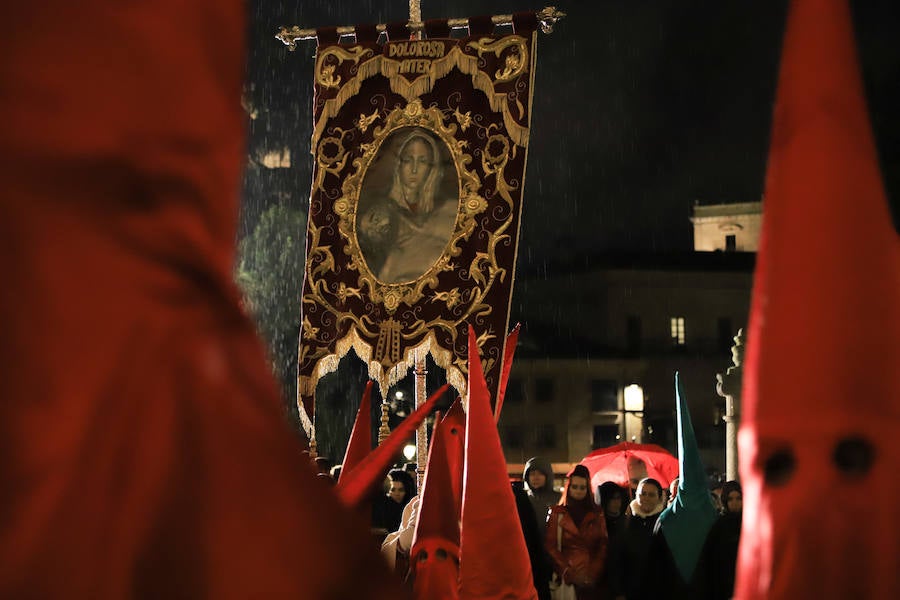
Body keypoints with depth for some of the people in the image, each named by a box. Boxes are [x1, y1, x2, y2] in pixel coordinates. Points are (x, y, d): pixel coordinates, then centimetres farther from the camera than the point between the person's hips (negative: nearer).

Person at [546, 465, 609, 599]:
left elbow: (604, 545, 6)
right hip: (567, 578, -1)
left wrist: (593, 572, -8)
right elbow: (550, 546, 0)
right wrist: (567, 572, -11)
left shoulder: (597, 514, 11)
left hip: (592, 578, 1)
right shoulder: (557, 513, 6)